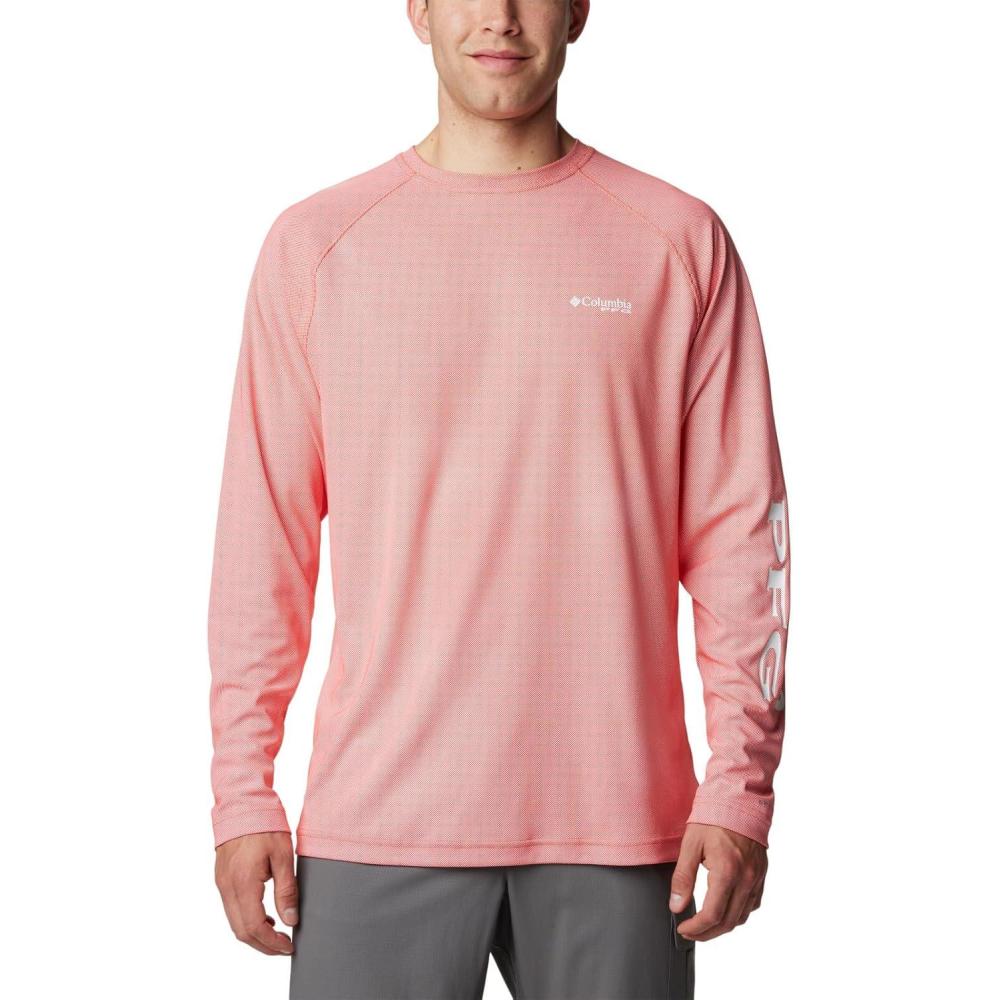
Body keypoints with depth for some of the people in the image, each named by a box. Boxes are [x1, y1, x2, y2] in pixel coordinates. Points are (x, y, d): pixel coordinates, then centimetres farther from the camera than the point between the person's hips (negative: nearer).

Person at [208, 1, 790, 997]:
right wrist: (244, 794, 1)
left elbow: (740, 532, 3)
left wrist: (740, 785, -3)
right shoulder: (313, 244, 5)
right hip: (378, 823, 0)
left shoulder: (681, 243, 4)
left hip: (616, 827, 0)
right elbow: (263, 544, 5)